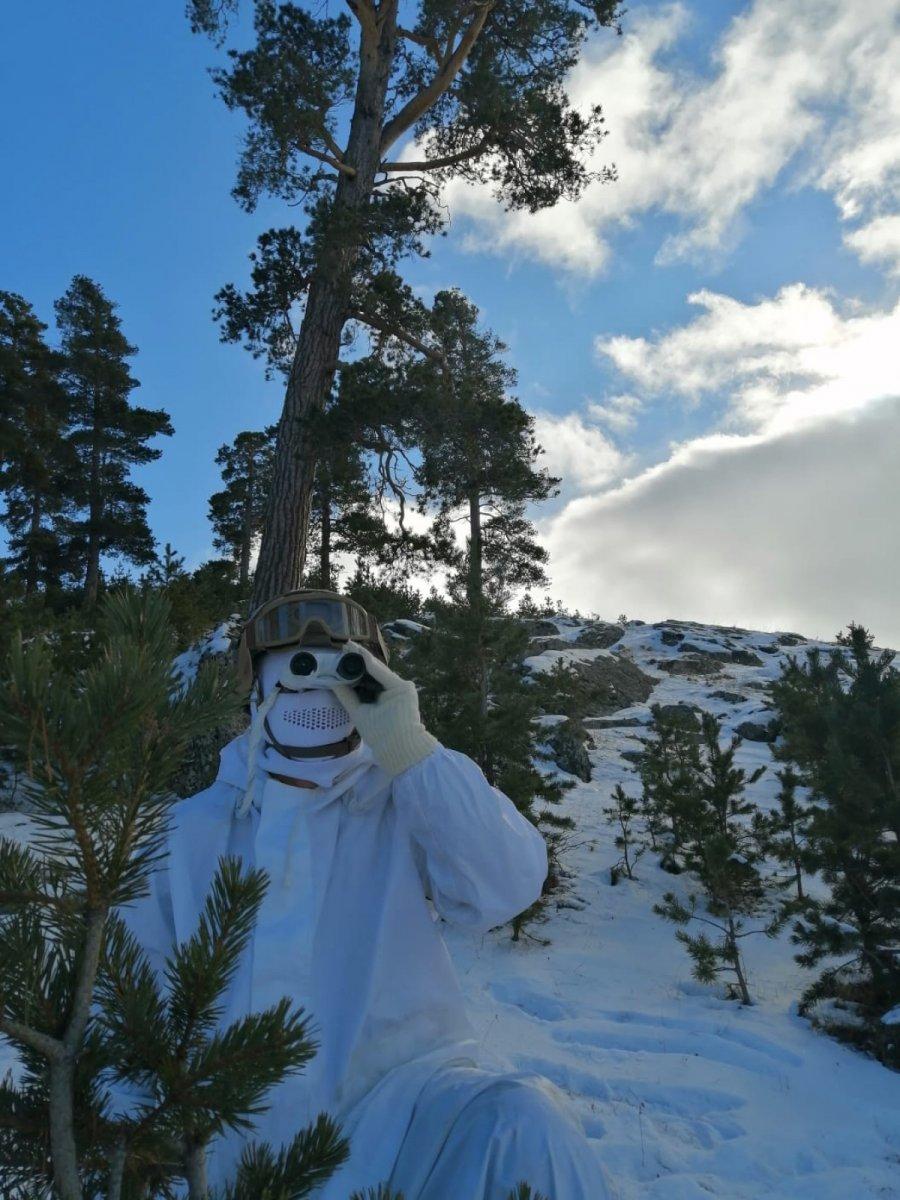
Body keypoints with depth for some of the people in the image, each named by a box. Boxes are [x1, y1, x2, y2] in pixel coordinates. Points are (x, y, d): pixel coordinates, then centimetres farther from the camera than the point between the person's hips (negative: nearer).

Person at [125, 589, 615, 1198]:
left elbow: (507, 888, -16)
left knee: (522, 1128, -28)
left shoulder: (408, 804, 1)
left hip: (399, 1091, -1)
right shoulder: (197, 825, 8)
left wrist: (411, 750, -20)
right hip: (254, 1129, 1)